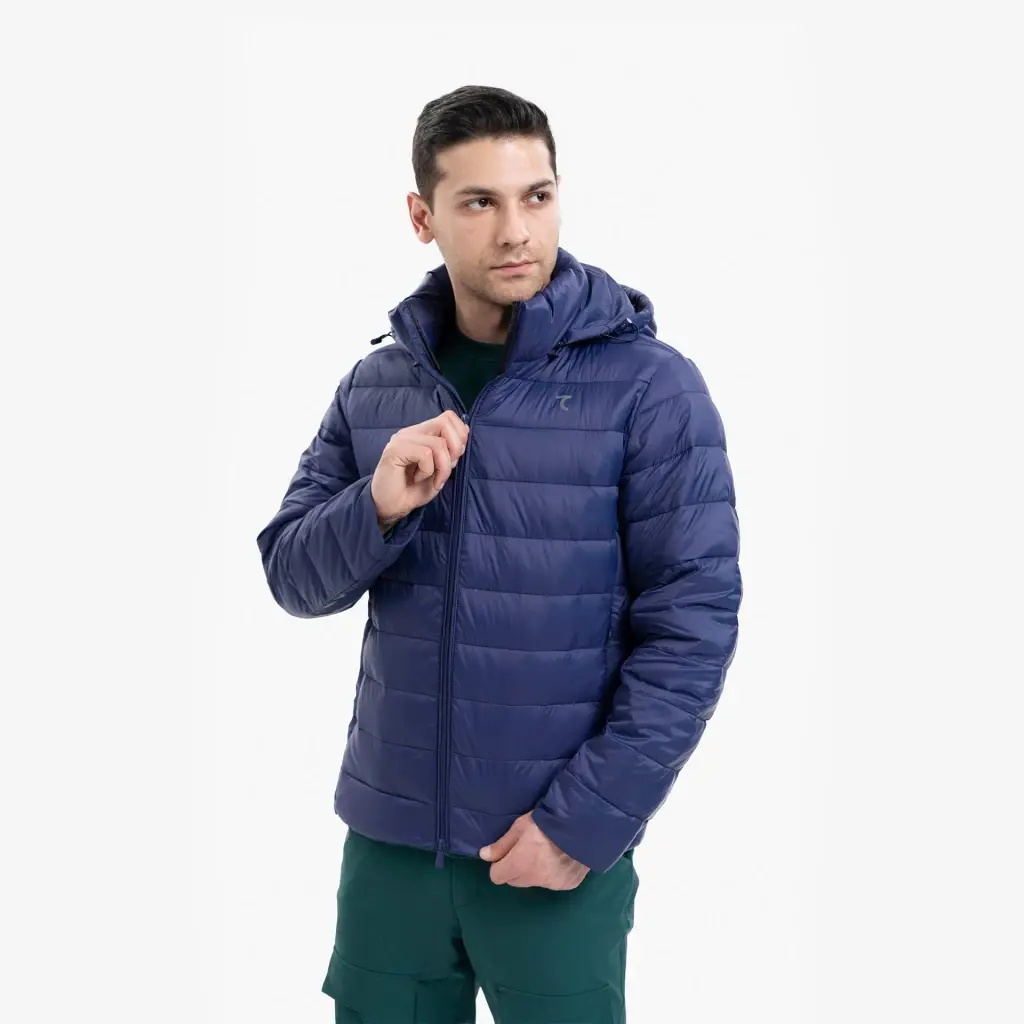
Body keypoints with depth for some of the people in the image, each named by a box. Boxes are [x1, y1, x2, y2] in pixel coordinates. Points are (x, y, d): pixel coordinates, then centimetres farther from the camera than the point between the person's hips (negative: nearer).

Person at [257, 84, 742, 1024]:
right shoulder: (375, 386, 3)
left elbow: (693, 625, -11)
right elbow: (291, 574, 3)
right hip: (387, 838, 4)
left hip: (562, 849, -3)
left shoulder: (650, 388, -10)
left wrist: (586, 820, -14)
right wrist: (379, 507, -17)